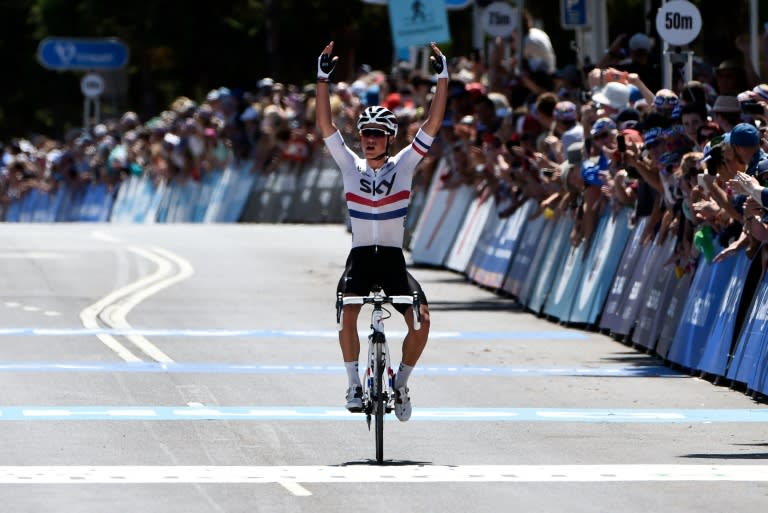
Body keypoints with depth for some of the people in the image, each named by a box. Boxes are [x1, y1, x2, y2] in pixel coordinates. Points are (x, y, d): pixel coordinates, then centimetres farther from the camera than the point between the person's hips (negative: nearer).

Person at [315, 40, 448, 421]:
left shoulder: (403, 164, 2)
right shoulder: (351, 166, 3)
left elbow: (432, 125, -5)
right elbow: (325, 126, -5)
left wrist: (443, 79, -12)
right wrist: (323, 79, -13)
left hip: (393, 258, 0)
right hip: (360, 257, 0)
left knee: (421, 320, -16)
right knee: (348, 315, -26)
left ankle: (400, 383, 5)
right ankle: (354, 386, -14)